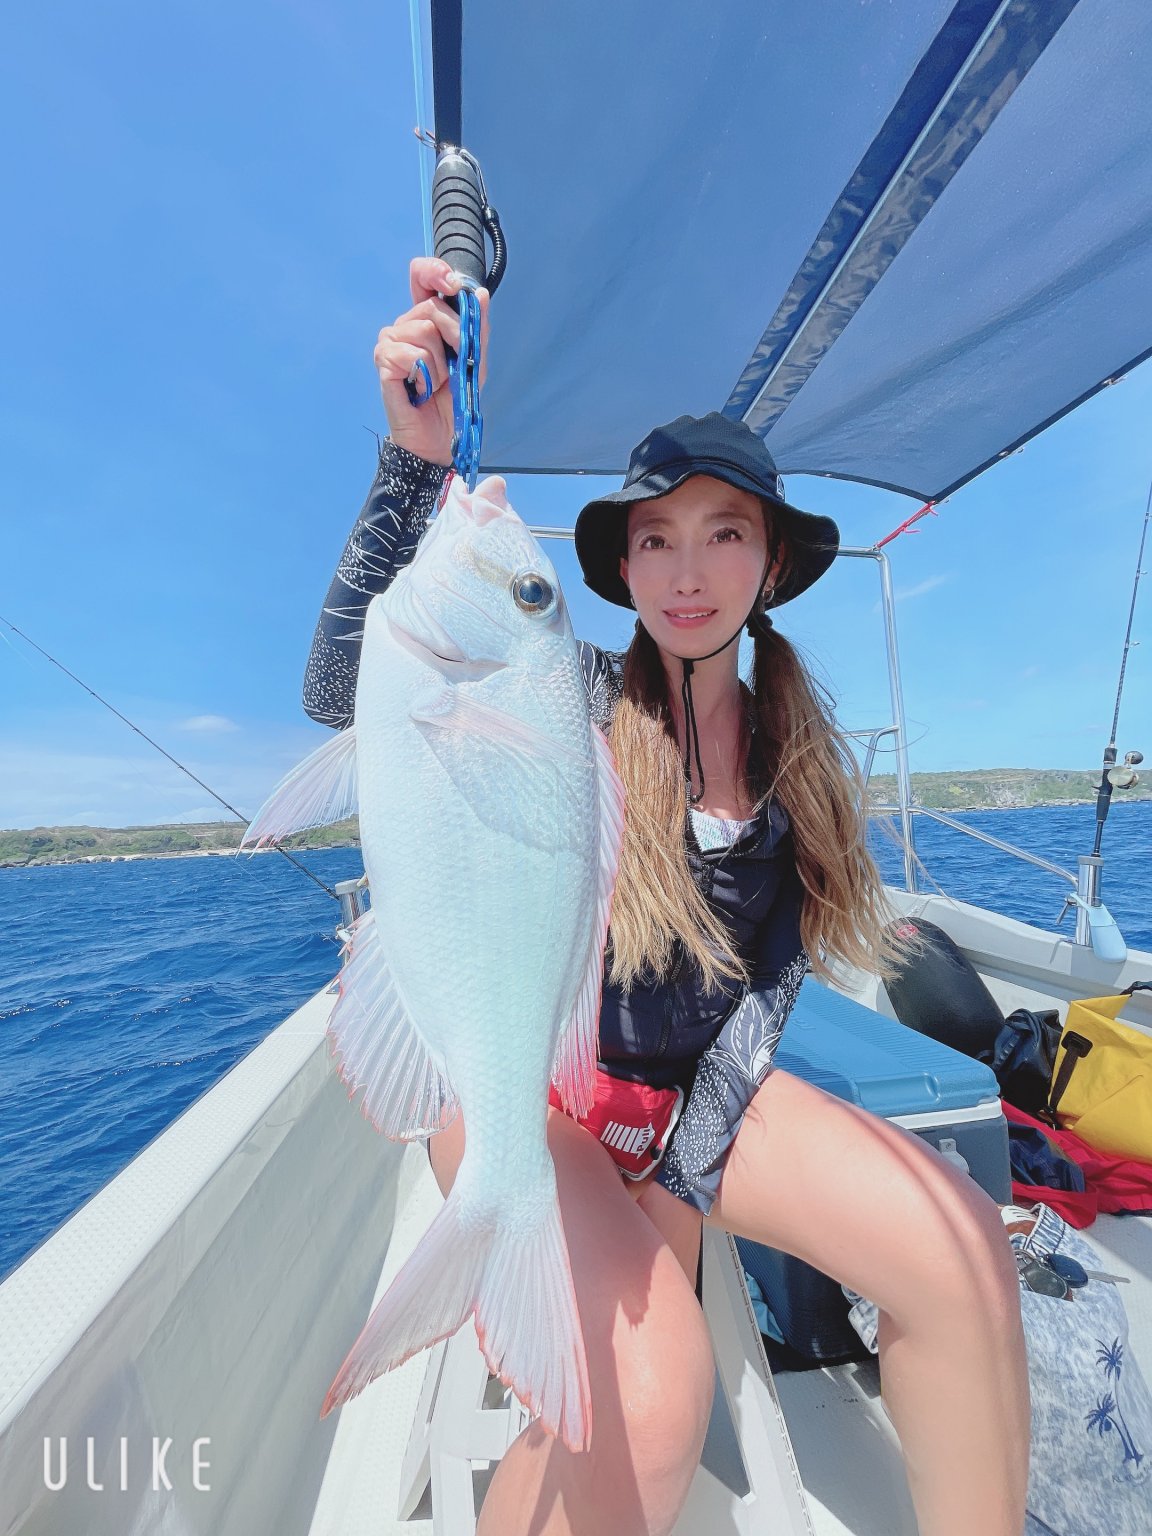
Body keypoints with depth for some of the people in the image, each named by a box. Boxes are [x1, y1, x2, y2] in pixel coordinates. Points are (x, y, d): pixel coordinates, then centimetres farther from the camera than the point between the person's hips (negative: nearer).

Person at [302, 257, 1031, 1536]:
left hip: (698, 1082, 4)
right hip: (525, 1082, -3)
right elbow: (349, 692, -26)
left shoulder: (797, 746, 0)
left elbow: (780, 958, 0)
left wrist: (694, 1162, -6)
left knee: (962, 1252, -15)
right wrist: (418, 462, -38)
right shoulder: (573, 696, -12)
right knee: (642, 1404, -25)